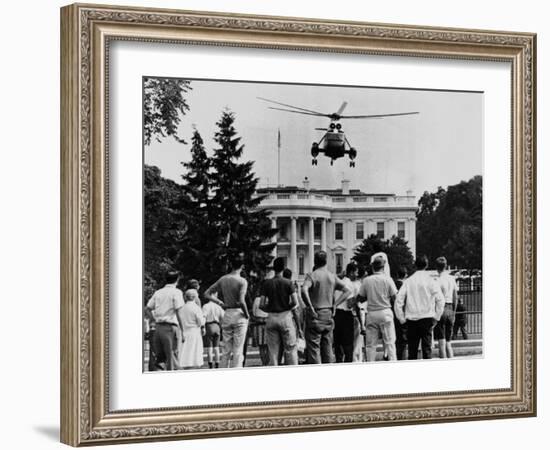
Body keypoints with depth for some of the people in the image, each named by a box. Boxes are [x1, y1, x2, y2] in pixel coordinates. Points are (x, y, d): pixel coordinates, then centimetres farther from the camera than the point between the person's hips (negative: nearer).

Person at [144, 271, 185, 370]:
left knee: (160, 356, 13)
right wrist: (183, 331, -8)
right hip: (169, 327, -5)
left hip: (158, 326, 5)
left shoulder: (158, 292, 14)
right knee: (171, 357, -1)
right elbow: (178, 313, -10)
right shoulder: (176, 292, -3)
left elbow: (147, 310, 13)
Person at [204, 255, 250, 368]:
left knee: (226, 350, 11)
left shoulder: (223, 279, 5)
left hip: (226, 315, 5)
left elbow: (207, 294, 8)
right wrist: (247, 315, -7)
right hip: (239, 315, -5)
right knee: (238, 351, -1)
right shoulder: (242, 281, -11)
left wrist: (221, 303, 9)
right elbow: (242, 302, -21)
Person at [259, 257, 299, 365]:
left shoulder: (266, 283, 1)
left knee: (273, 351, 5)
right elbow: (295, 302, -9)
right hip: (286, 316, -2)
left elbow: (261, 305, -3)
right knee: (290, 349, 3)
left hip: (271, 317, 2)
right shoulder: (288, 283, -3)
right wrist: (288, 307, 10)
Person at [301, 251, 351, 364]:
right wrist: (335, 304, 6)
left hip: (315, 314, -5)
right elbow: (347, 290, 7)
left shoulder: (312, 275, -8)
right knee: (328, 347, 11)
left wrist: (310, 307, -19)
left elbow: (304, 290, -26)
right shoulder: (332, 276, 8)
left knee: (313, 347, -3)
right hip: (328, 314, 5)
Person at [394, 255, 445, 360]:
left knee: (412, 351, 6)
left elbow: (398, 301, 0)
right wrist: (436, 317, 2)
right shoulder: (430, 281, -1)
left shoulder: (408, 281, 4)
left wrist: (402, 319, 6)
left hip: (411, 319, 2)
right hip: (427, 318, -2)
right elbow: (440, 299, -6)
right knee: (427, 348, -1)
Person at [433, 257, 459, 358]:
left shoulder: (437, 280, -10)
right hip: (450, 309, 6)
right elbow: (455, 297, 11)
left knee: (441, 342, -3)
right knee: (448, 342, 13)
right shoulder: (452, 279, 8)